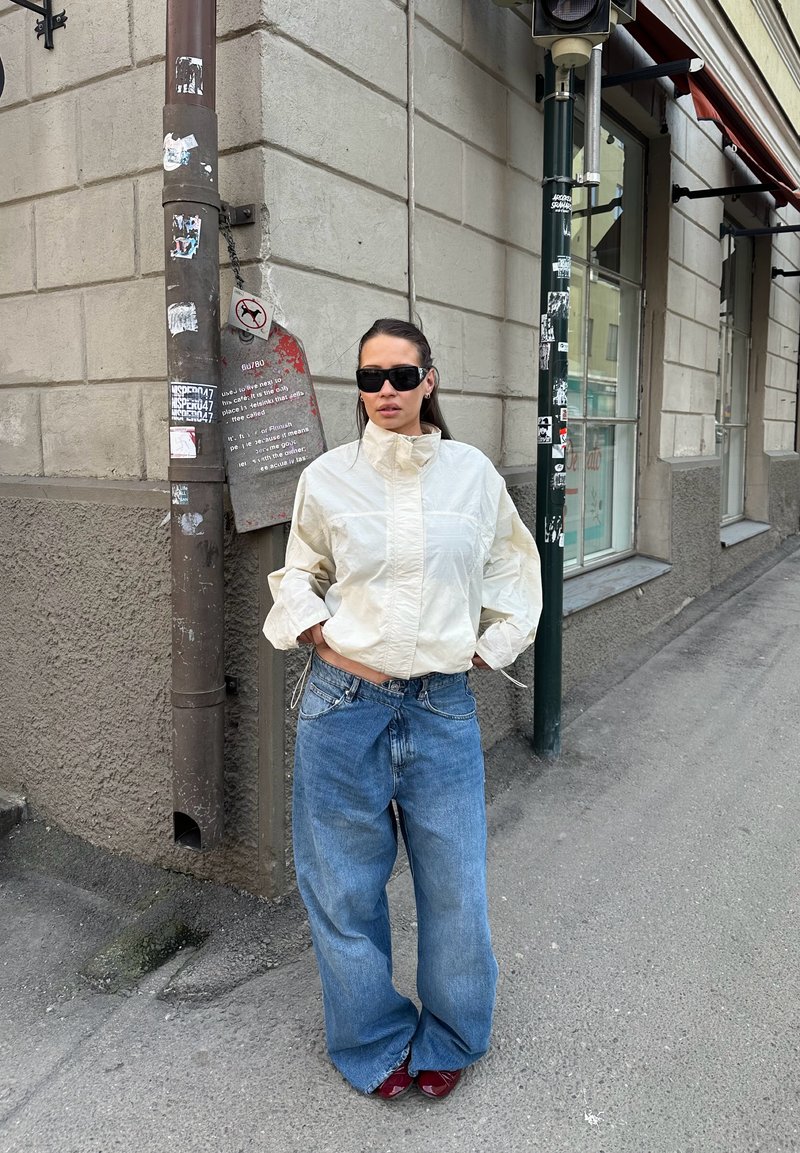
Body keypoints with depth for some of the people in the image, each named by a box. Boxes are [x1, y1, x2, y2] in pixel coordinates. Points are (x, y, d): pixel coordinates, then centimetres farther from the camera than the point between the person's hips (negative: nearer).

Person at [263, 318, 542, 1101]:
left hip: (443, 706, 1)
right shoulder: (327, 477, -1)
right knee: (345, 883, 11)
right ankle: (374, 1042, 35)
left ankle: (446, 1041, 36)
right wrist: (323, 638, -5)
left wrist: (490, 645, 7)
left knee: (455, 883, 9)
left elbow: (513, 565, 16)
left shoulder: (472, 472, 2)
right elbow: (298, 576, 11)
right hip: (345, 702, 0)